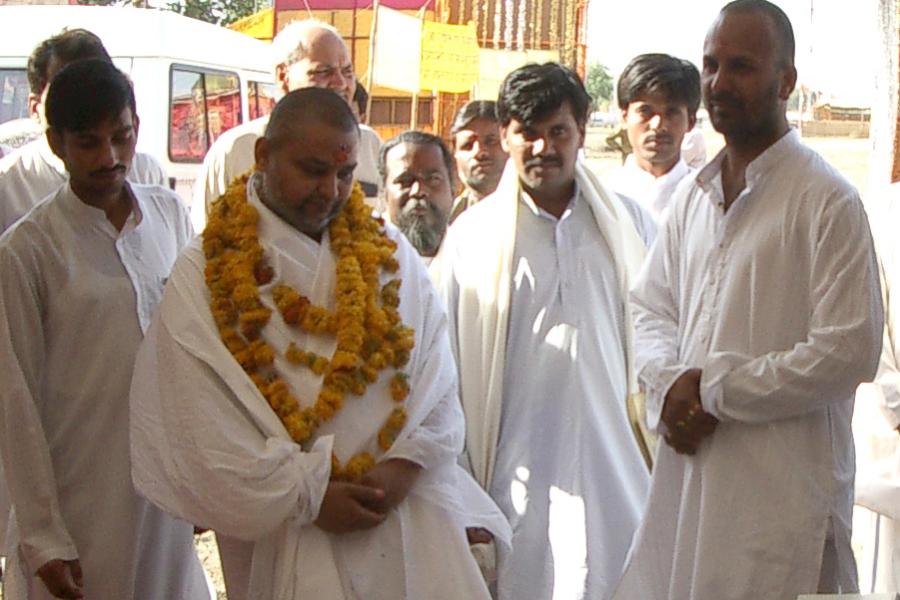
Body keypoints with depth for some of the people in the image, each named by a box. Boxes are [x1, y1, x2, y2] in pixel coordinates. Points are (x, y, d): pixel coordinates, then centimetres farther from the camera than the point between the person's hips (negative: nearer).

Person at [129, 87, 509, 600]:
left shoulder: (385, 249, 7)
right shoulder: (207, 273, -3)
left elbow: (437, 373, 3)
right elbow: (202, 420, -8)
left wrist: (408, 462, -11)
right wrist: (307, 495, -11)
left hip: (412, 501, 3)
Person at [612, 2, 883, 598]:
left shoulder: (828, 201, -10)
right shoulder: (695, 196, 12)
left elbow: (848, 354, -14)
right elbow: (650, 307, 17)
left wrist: (712, 390, -11)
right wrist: (670, 386, -4)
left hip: (783, 488, -6)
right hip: (687, 467, 6)